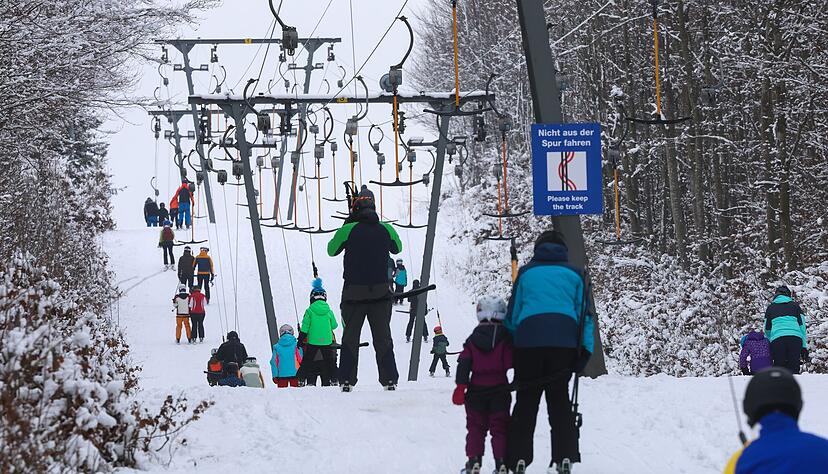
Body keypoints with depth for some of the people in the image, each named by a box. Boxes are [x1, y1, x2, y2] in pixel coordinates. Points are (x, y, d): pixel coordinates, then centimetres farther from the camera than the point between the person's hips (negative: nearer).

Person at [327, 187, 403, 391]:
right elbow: (397, 248, 18)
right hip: (381, 293, 1)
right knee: (383, 339, 10)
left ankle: (346, 380, 4)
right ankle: (389, 379, 4)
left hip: (353, 293, -1)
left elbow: (332, 250, 6)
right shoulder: (386, 229, -3)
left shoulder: (348, 230, -10)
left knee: (350, 338, 9)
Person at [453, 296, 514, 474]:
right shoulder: (506, 338, -4)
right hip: (499, 389, -1)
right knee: (499, 427, 4)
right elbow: (512, 361, -7)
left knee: (476, 426, 11)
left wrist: (460, 386, -2)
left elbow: (464, 364, -2)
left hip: (477, 388, 1)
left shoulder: (473, 339, 1)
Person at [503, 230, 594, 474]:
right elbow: (584, 314, 12)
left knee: (526, 401, 4)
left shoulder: (526, 272, 16)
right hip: (564, 341, 1)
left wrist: (509, 342, 21)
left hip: (528, 338, 0)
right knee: (559, 400, 7)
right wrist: (585, 350, 12)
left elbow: (512, 313, 14)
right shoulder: (574, 274, 16)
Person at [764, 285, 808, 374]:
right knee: (793, 368, -4)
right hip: (795, 338, 0)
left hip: (777, 338, 0)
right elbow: (802, 326, 14)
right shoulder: (795, 306, 20)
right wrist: (804, 346, 14)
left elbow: (767, 329, 25)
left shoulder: (771, 308, 20)